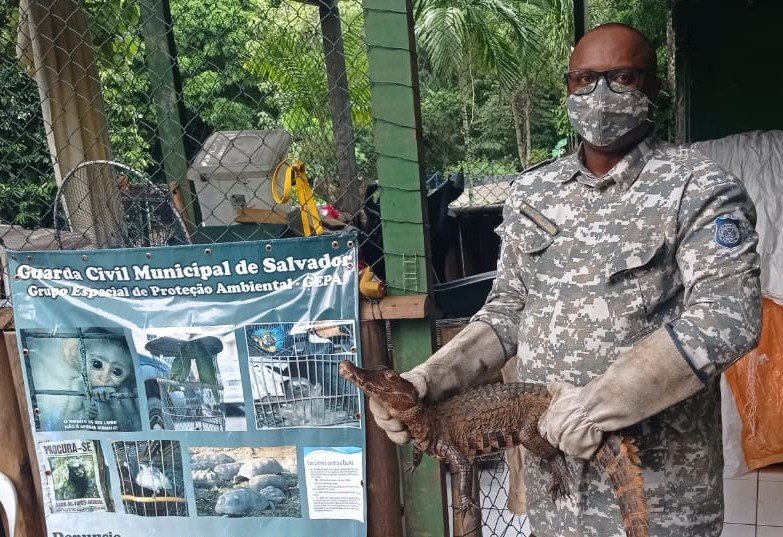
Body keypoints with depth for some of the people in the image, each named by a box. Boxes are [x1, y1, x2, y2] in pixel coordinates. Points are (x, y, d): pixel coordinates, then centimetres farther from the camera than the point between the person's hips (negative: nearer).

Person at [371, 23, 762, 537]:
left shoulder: (700, 189, -8)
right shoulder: (531, 193, 6)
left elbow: (727, 316, -19)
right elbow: (509, 309, 9)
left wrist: (603, 399, -28)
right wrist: (431, 377, -5)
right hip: (550, 466, 4)